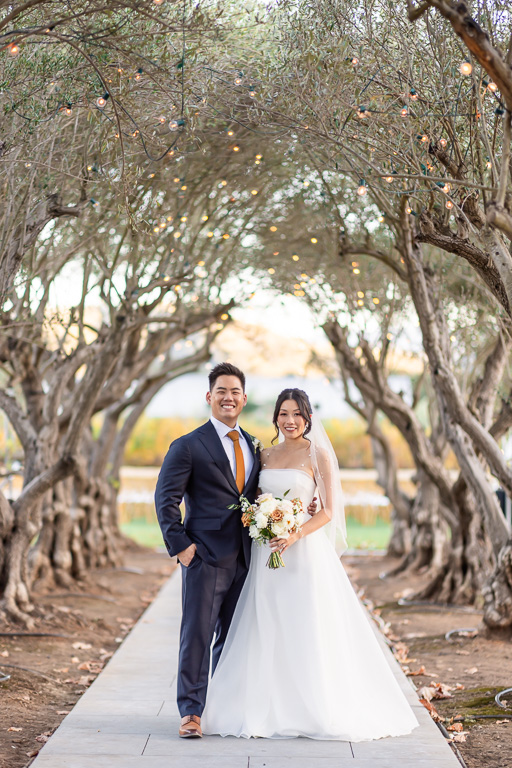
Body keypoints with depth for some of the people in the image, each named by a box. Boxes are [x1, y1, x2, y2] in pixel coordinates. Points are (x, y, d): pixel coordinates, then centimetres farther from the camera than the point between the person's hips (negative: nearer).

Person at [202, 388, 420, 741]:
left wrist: (296, 535, -19)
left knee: (306, 631, -3)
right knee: (268, 631, 4)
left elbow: (328, 510, -5)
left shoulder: (318, 454, -2)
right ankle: (271, 709, 12)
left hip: (305, 551, -4)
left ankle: (316, 710, 7)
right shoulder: (266, 455, 12)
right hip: (266, 552, 5)